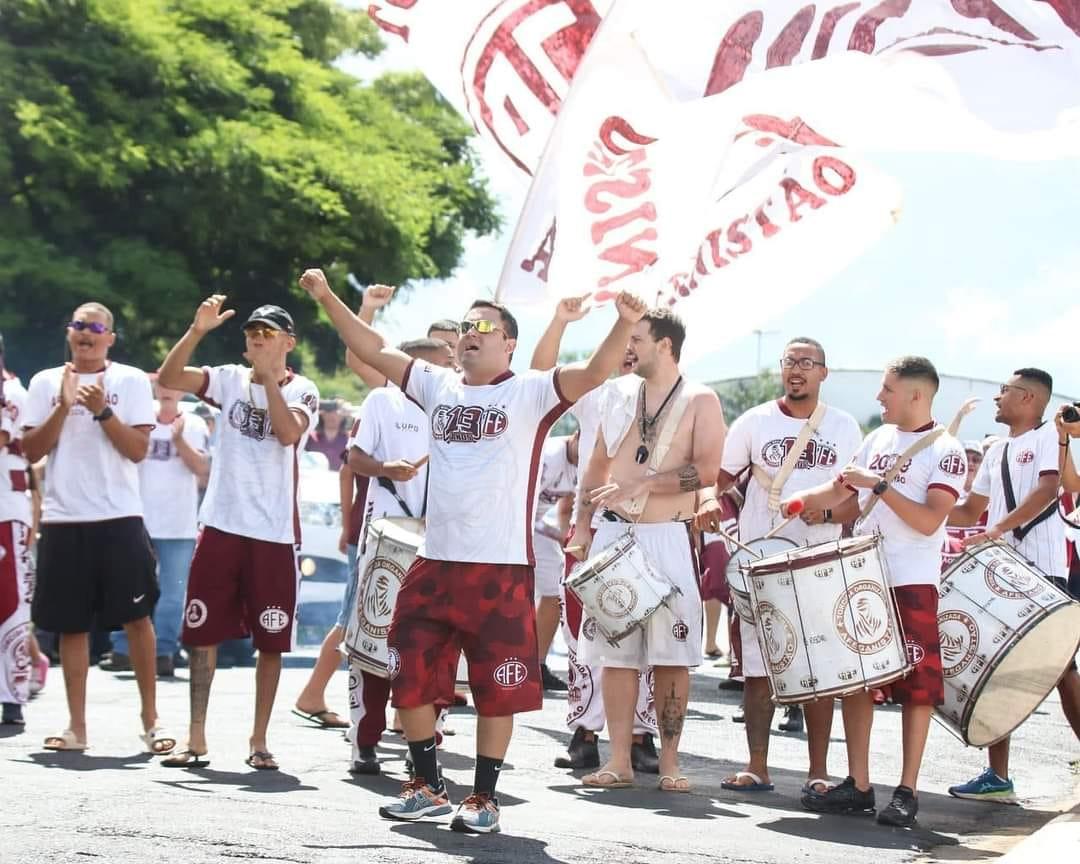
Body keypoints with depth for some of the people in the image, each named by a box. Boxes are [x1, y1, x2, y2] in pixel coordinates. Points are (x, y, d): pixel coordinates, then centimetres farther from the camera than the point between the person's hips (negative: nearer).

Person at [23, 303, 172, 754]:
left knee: (137, 616, -3)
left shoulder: (131, 381, 3)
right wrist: (64, 406, -10)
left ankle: (150, 721, 5)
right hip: (63, 520, 2)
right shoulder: (45, 382, 8)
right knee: (71, 625, 5)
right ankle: (76, 726, 11)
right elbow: (32, 450, 1)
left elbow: (139, 450, -4)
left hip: (120, 518, -2)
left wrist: (102, 410, -15)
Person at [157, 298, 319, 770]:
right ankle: (196, 739, 11)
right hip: (221, 525, 2)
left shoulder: (302, 390, 0)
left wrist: (269, 375, -17)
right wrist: (197, 330, -17)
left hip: (275, 533, -2)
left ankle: (259, 741, 13)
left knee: (270, 641, 3)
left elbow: (288, 433, -20)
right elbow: (168, 378, -6)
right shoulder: (230, 380, 6)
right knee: (202, 634, 4)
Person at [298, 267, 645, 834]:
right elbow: (372, 350, 13)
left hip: (501, 568, -5)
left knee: (496, 690, 2)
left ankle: (484, 799, 14)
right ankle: (427, 786, 25)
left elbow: (595, 372, -16)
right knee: (410, 677, 9)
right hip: (434, 563, 5)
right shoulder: (437, 386, 11)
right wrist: (327, 298, 7)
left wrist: (625, 324, -33)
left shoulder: (530, 394, -3)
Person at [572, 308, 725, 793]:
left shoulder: (700, 402, -1)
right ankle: (619, 761, 6)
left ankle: (669, 763, 4)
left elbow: (707, 468, -14)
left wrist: (643, 484, -20)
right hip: (614, 534, 5)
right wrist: (582, 524, 10)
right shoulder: (623, 400, 14)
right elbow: (598, 467, 20)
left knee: (671, 654, -3)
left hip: (669, 538, -4)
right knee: (615, 650, 2)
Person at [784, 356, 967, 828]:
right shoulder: (878, 438, 13)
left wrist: (879, 485, -20)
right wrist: (795, 502, 2)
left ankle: (907, 792, 2)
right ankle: (858, 785, 14)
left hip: (912, 582, -7)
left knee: (916, 683, -3)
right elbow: (839, 491, 19)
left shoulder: (945, 451, -7)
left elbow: (929, 521, -17)